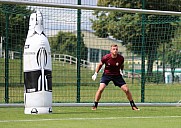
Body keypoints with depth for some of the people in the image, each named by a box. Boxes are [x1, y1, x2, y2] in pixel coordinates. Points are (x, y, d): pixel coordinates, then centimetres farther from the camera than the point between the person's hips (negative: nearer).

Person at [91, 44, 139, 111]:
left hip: (117, 75, 2)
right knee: (101, 89, -21)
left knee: (126, 90, -4)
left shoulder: (121, 58, -14)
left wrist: (121, 71, 3)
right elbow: (100, 65, 1)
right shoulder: (106, 57, -18)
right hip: (107, 74, -2)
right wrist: (95, 74, 2)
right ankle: (95, 106, -7)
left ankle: (133, 106, 12)